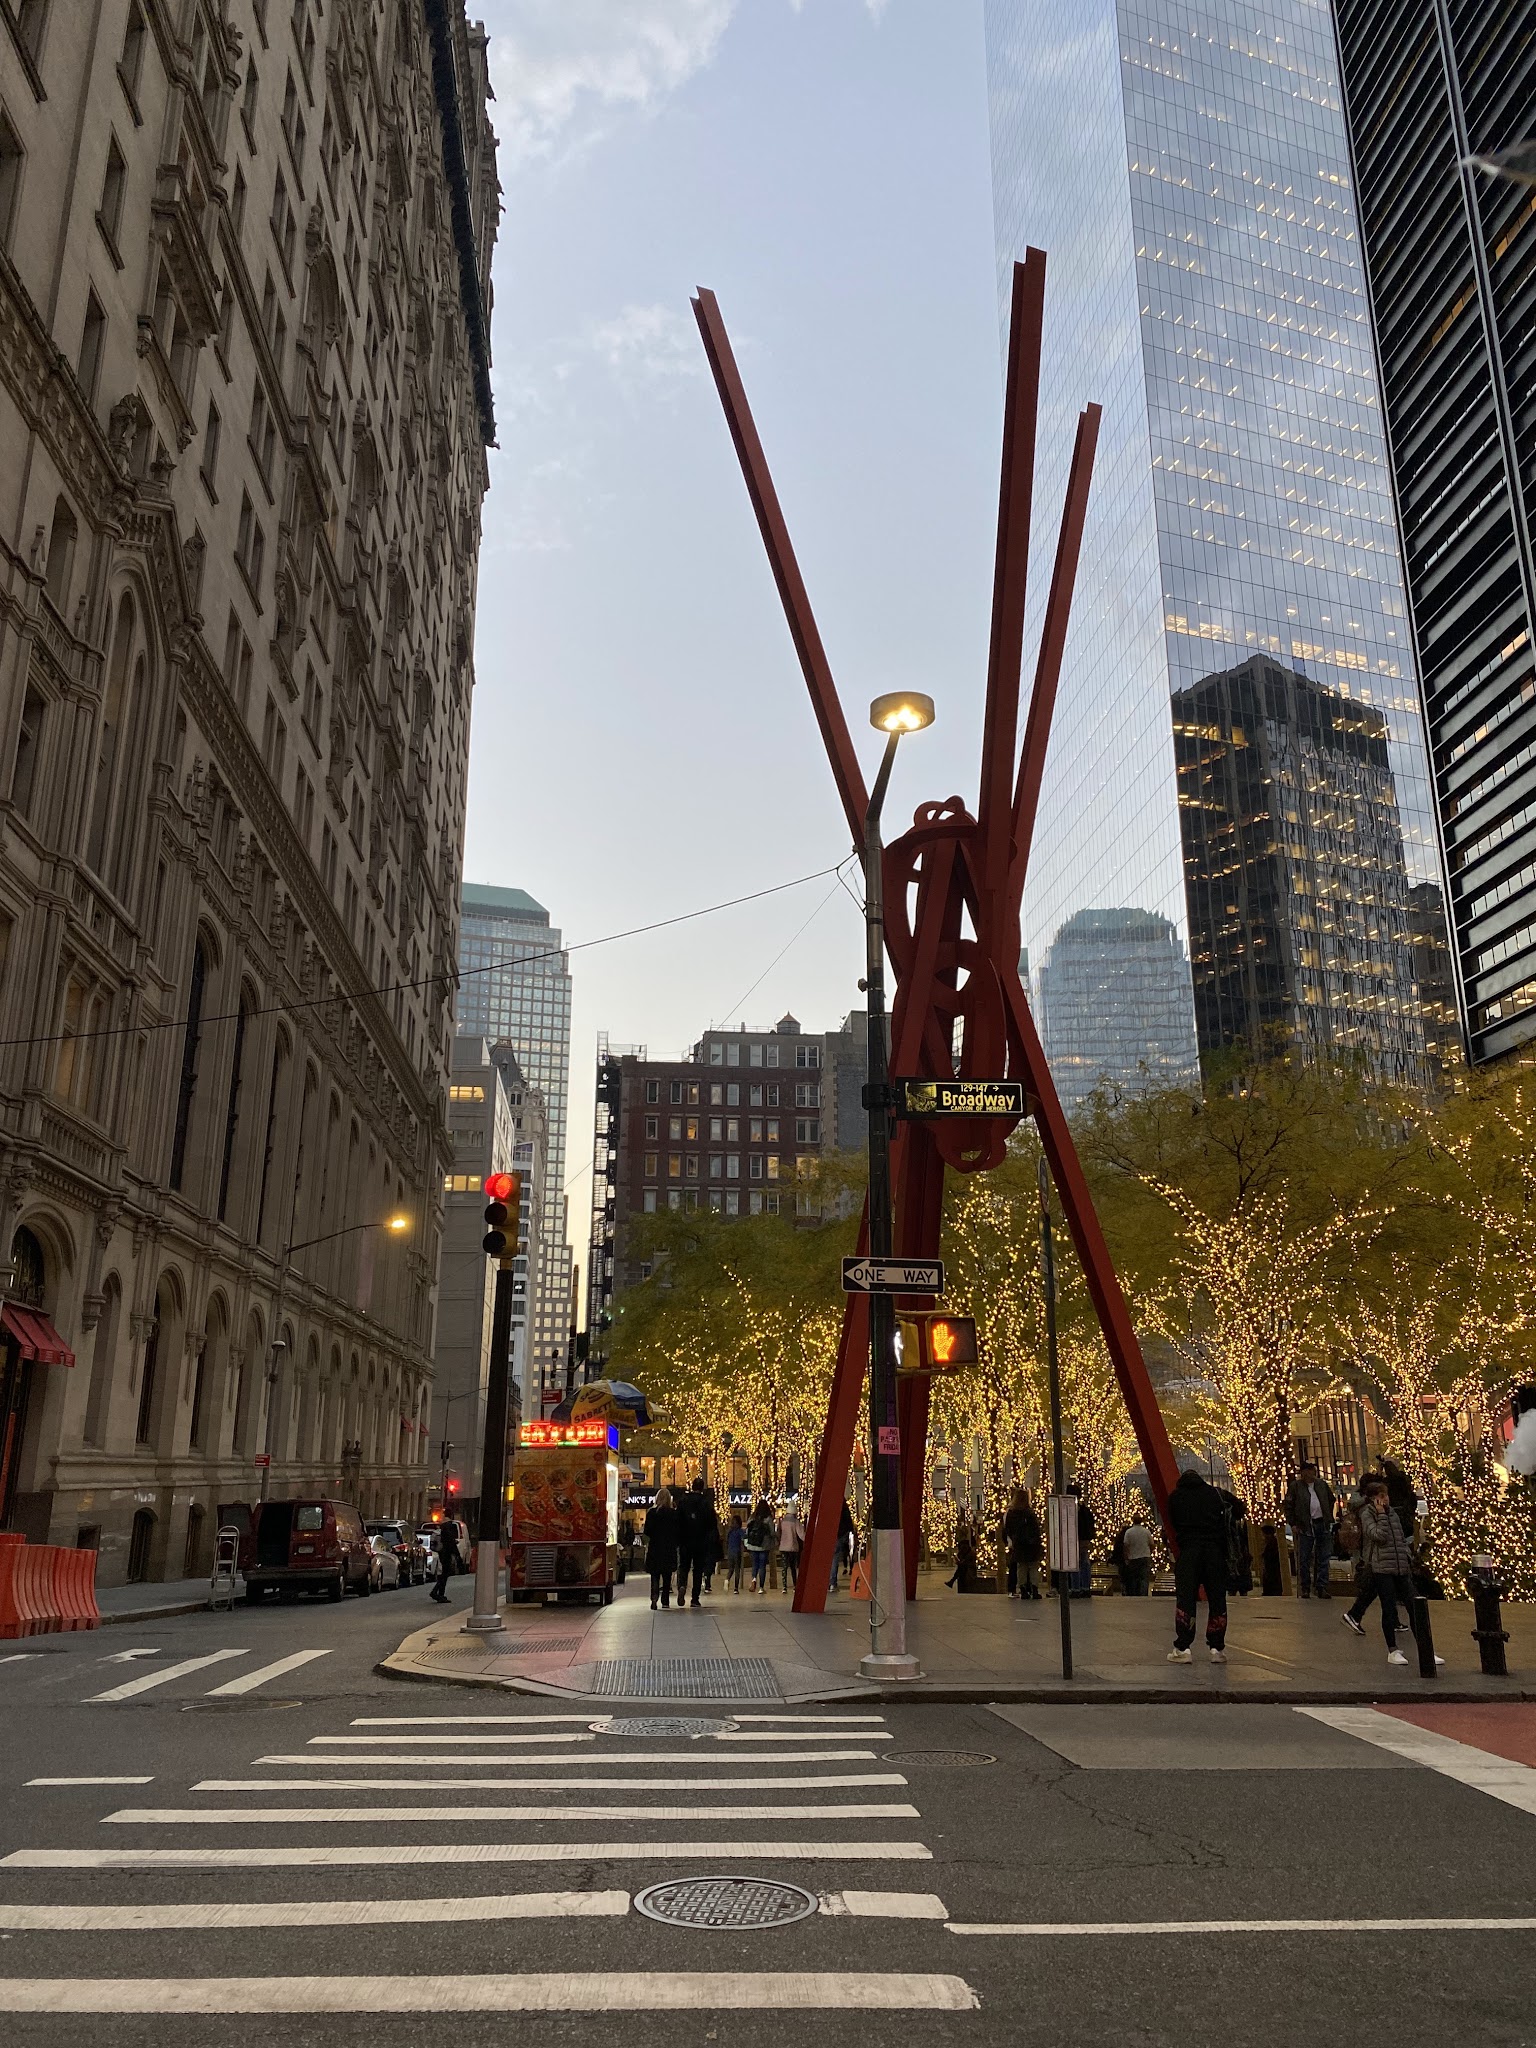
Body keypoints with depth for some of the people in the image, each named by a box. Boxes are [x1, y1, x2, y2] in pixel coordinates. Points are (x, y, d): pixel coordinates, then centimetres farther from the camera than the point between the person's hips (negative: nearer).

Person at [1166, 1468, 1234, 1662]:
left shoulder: (1175, 1496, 14)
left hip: (1188, 1549, -1)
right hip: (1215, 1549, 1)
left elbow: (1173, 1524, 16)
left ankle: (1182, 1648, -6)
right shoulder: (1213, 1493, 16)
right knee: (1217, 1598, 7)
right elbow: (1223, 1520, 11)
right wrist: (1224, 1551, 13)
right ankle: (1217, 1648, 7)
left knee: (1185, 1598, -1)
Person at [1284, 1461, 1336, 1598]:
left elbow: (1331, 1500, 24)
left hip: (1323, 1524, 3)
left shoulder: (1322, 1484, 11)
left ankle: (1322, 1588, 7)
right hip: (1306, 1526, -3)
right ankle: (1305, 1589, 7)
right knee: (1304, 1559, 0)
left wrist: (1329, 1519, 15)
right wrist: (1293, 1524, -4)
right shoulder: (1296, 1486, -1)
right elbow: (1288, 1506, 1)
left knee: (1323, 1558, 3)